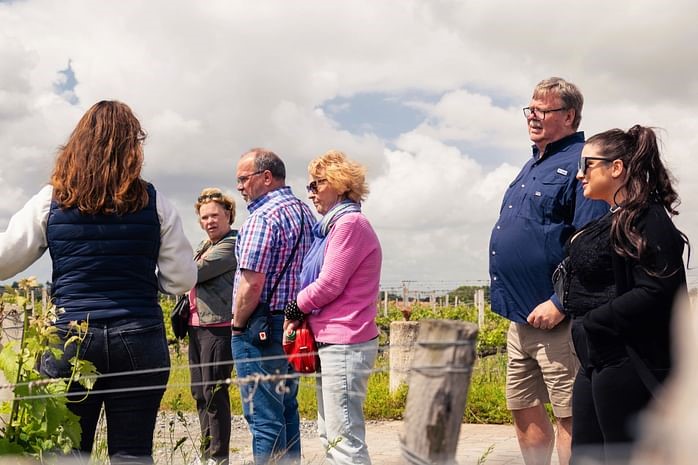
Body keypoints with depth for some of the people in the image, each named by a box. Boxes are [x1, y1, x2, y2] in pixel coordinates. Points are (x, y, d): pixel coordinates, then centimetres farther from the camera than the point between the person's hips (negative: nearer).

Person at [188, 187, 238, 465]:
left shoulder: (232, 245, -10)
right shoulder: (204, 246, 20)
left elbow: (193, 272, -15)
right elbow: (192, 281, 19)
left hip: (219, 326, -9)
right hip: (197, 325, 9)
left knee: (214, 392, -7)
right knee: (200, 393, 13)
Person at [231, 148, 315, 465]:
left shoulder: (263, 216, -16)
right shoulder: (306, 213, 12)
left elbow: (251, 283, -22)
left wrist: (237, 323, -8)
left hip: (261, 330, -9)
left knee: (263, 417, -4)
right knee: (286, 411, 17)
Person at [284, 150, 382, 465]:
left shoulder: (349, 224, -13)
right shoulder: (333, 226, 18)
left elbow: (328, 285, -17)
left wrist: (293, 310, -2)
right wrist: (298, 320, 2)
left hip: (345, 343, -11)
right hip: (331, 342, 11)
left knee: (345, 438, -8)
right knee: (330, 434, 16)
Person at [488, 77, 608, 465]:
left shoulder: (578, 164, -11)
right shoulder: (533, 165, 18)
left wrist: (559, 303, -23)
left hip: (555, 318, -9)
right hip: (520, 317, 9)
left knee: (569, 416, -1)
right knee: (524, 410, 16)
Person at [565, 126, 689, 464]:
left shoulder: (646, 220, -13)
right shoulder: (611, 221, 16)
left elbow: (657, 292, -23)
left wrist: (592, 322, -18)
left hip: (627, 363, -10)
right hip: (597, 362, 10)